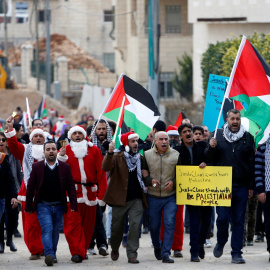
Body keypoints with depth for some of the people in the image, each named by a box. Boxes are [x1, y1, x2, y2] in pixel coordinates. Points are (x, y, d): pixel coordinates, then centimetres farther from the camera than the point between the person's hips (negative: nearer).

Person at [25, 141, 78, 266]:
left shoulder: (65, 167, 3)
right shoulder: (37, 167, 0)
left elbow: (71, 187, 3)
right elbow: (30, 188, 3)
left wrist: (73, 205, -5)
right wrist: (28, 207, 0)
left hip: (59, 206, 2)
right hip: (43, 205, -2)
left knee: (55, 231, 10)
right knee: (47, 229, -16)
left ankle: (53, 253, 25)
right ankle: (49, 255, -26)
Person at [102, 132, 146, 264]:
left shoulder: (140, 158, 11)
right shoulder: (117, 157, -3)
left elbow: (143, 174, 27)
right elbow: (106, 167, -23)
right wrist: (110, 153, -38)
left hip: (136, 199, 2)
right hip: (120, 198, -2)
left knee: (135, 225, -12)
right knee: (117, 227, 9)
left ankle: (132, 254, -8)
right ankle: (115, 249, 35)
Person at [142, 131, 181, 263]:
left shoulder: (176, 155, 2)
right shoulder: (147, 155, 2)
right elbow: (142, 174, 4)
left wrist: (173, 182, -13)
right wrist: (150, 181, -14)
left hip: (171, 196, -1)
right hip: (153, 197, 1)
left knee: (170, 224, -11)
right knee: (154, 225, 9)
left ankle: (166, 253, -9)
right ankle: (157, 247, 35)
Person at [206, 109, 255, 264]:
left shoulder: (247, 138, 5)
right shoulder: (218, 135, 5)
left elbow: (252, 162, 7)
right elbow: (210, 158, 8)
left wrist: (251, 186, 3)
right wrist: (211, 148, -14)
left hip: (241, 186, 1)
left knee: (239, 221, 3)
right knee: (222, 218, -5)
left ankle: (236, 253, 8)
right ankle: (221, 242, 23)